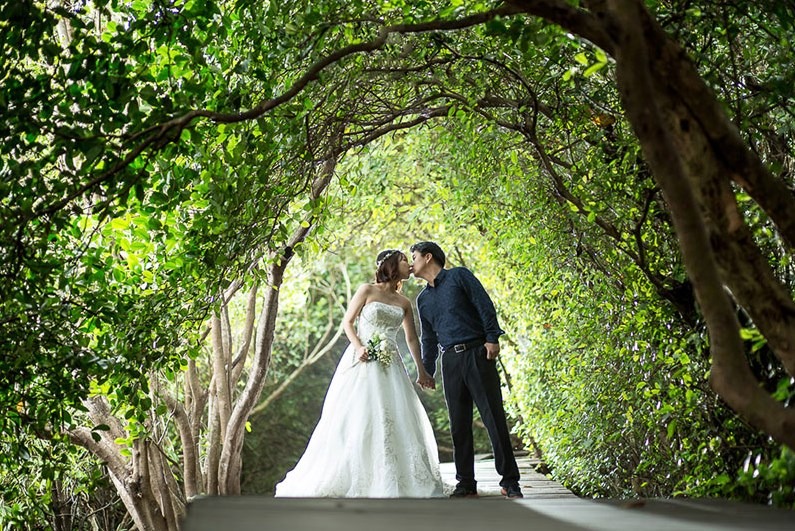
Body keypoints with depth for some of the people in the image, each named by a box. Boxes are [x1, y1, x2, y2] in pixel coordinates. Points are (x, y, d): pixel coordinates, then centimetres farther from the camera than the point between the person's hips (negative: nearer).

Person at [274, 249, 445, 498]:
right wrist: (358, 347, -15)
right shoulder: (367, 290, 2)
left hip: (389, 367, 4)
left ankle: (390, 482, 6)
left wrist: (421, 368, 14)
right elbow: (347, 322, 1)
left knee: (396, 420, -1)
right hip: (362, 363, -4)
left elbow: (411, 338, 18)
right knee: (356, 419, -5)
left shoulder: (404, 303, 14)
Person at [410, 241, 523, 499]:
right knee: (459, 425, 4)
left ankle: (510, 481, -2)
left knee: (494, 418, -7)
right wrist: (426, 370, 18)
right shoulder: (423, 299, 20)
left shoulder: (458, 276, 4)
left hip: (478, 354, -5)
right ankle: (465, 484, 10)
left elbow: (485, 305, -4)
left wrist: (492, 337, -13)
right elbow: (428, 338, 24)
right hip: (450, 361, 6)